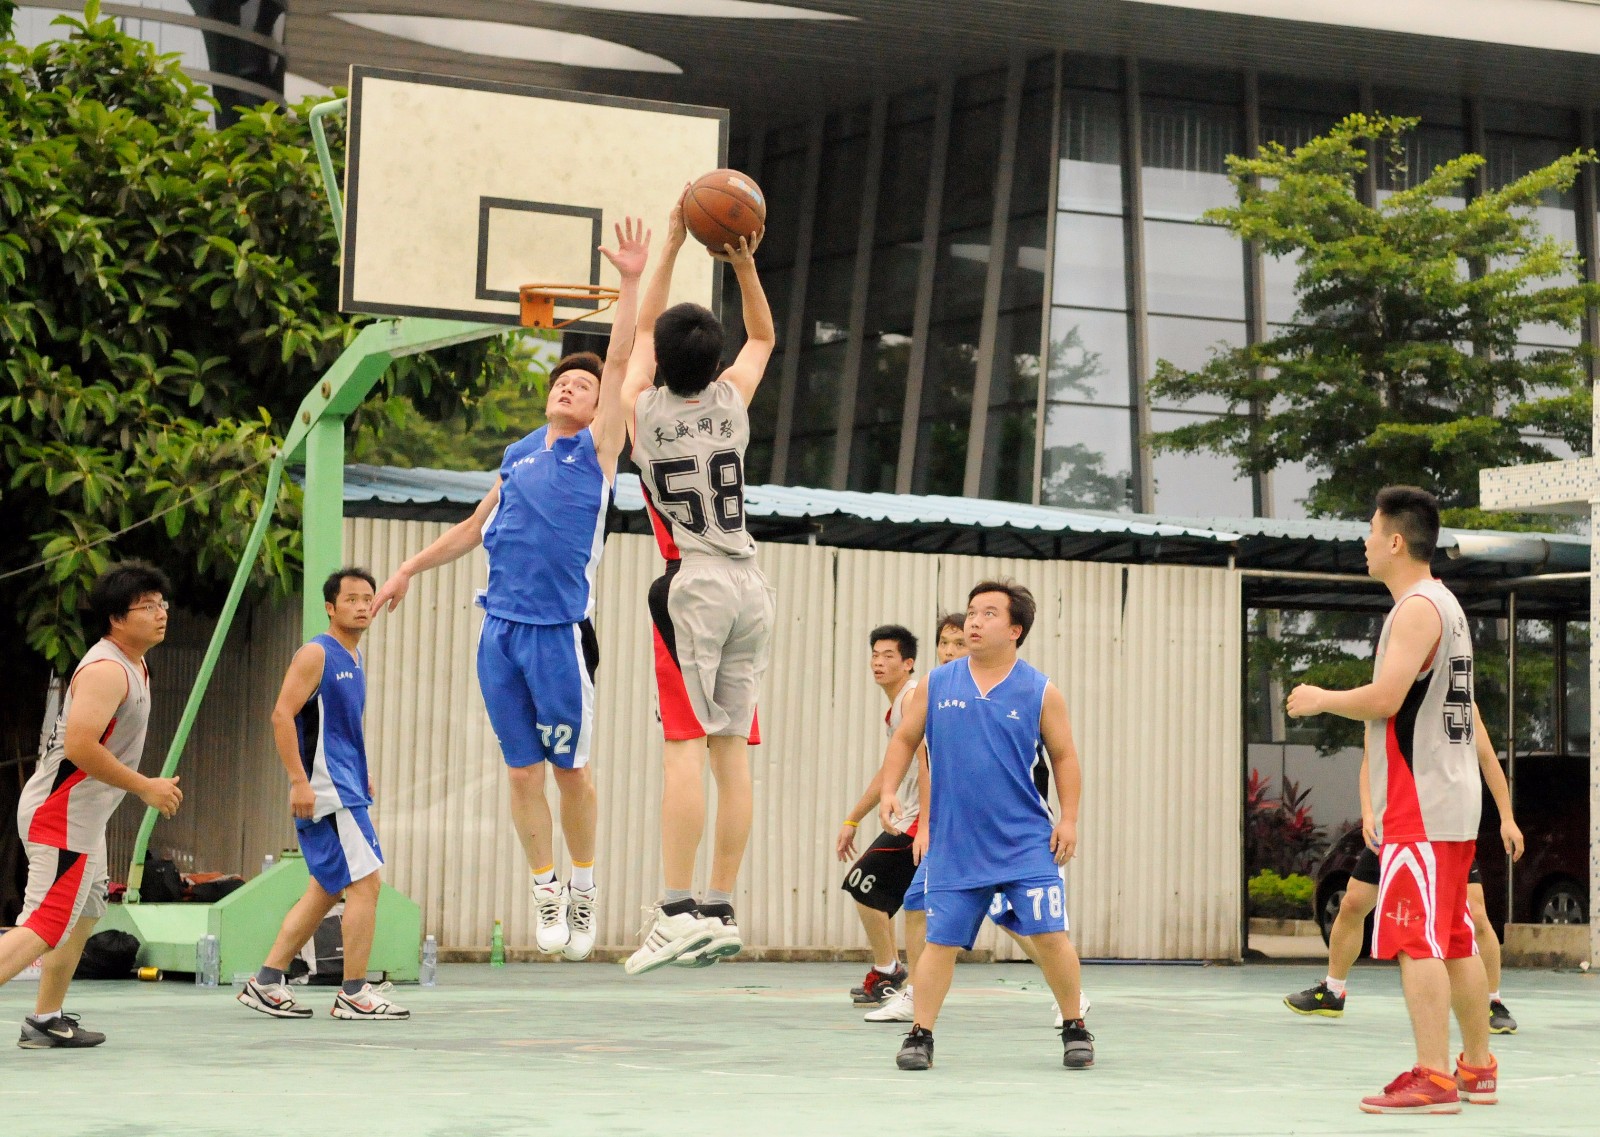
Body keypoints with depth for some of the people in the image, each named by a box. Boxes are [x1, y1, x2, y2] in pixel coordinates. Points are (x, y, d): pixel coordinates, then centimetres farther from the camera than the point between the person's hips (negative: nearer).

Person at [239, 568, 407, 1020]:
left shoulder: (355, 657, 17)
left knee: (326, 891, 11)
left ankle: (266, 983, 15)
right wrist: (299, 781, -23)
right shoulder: (316, 654, -10)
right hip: (324, 791, -10)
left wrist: (362, 775, 22)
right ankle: (353, 994, -5)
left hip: (346, 788, 10)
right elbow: (282, 715, -18)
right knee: (365, 883, -10)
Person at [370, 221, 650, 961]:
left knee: (569, 768, 2)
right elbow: (478, 526, 29)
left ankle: (584, 886, 18)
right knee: (522, 771, 5)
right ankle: (545, 891, 13)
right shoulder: (517, 456, 16)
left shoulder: (597, 449, 3)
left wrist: (631, 283, -14)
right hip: (501, 629, 4)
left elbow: (621, 361, -7)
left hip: (561, 631, -4)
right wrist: (412, 568, 31)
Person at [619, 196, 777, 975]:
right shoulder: (730, 404, 6)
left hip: (692, 584, -4)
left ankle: (678, 908, -20)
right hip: (750, 586, 4)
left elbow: (643, 330, 16)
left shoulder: (643, 410, -1)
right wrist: (744, 264, 14)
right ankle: (722, 910, 6)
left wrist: (671, 246, 19)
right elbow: (762, 336, 25)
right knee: (731, 748, 4)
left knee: (685, 743, -12)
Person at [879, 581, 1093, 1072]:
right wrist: (889, 790, 2)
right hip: (954, 844, 1)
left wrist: (1069, 818, 0)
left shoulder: (1040, 692, 0)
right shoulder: (936, 684, 4)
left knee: (1049, 935, -6)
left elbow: (1064, 756, 7)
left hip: (1026, 842, -1)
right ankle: (920, 1035, 11)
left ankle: (1075, 1029, 11)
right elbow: (905, 739, 15)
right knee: (941, 941, 0)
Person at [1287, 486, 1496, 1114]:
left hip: (1420, 805, -10)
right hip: (1453, 801, 10)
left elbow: (1384, 698, -22)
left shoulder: (1417, 608, -13)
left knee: (1416, 942, -11)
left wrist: (1318, 700, -7)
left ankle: (1433, 1079, -13)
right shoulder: (1444, 604, 19)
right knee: (1455, 941, 15)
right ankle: (1477, 1069, 21)